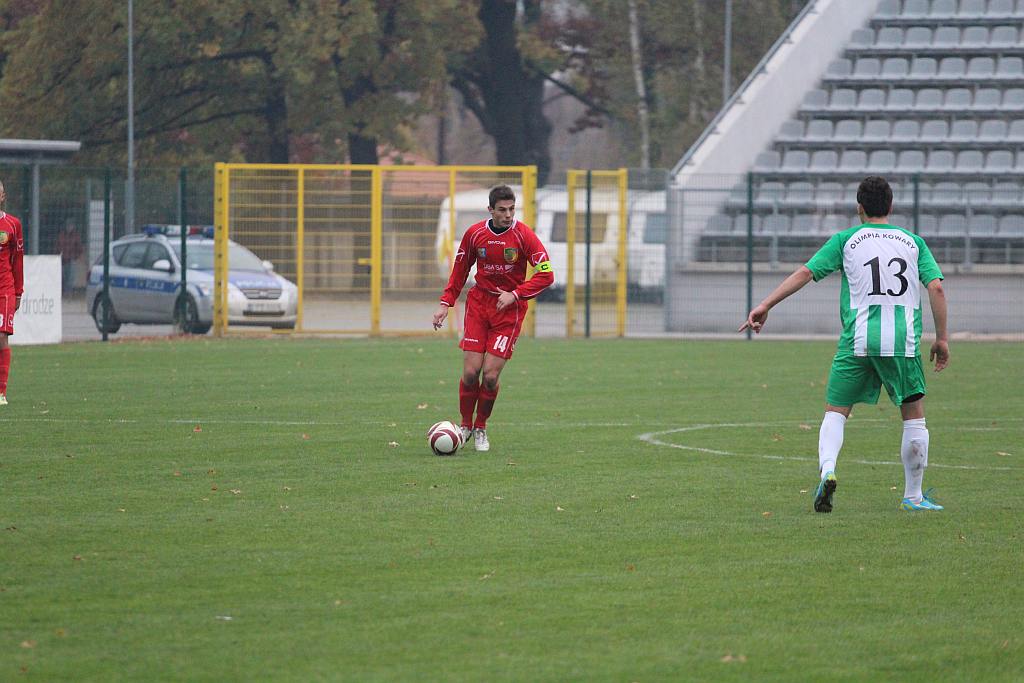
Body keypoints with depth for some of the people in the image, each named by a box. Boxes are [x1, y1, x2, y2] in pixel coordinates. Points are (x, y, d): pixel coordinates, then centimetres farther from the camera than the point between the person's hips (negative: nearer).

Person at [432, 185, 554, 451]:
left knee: (490, 375, -7)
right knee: (470, 372, -6)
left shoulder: (524, 235, -10)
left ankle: (481, 429, 15)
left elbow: (545, 274, -10)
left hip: (510, 309, -2)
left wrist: (514, 294, -18)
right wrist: (445, 303, 4)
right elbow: (460, 270, 12)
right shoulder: (474, 234, -2)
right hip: (478, 302, 2)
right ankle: (466, 426, 15)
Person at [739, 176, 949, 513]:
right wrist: (942, 338, 7)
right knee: (914, 413, 14)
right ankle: (914, 495, 15)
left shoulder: (846, 240, 8)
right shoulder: (913, 242, 11)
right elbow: (936, 287, 1)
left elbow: (805, 273, -1)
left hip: (857, 342, -1)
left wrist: (765, 305, 0)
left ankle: (827, 470, -21)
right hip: (902, 342, 1)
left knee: (835, 412, 6)